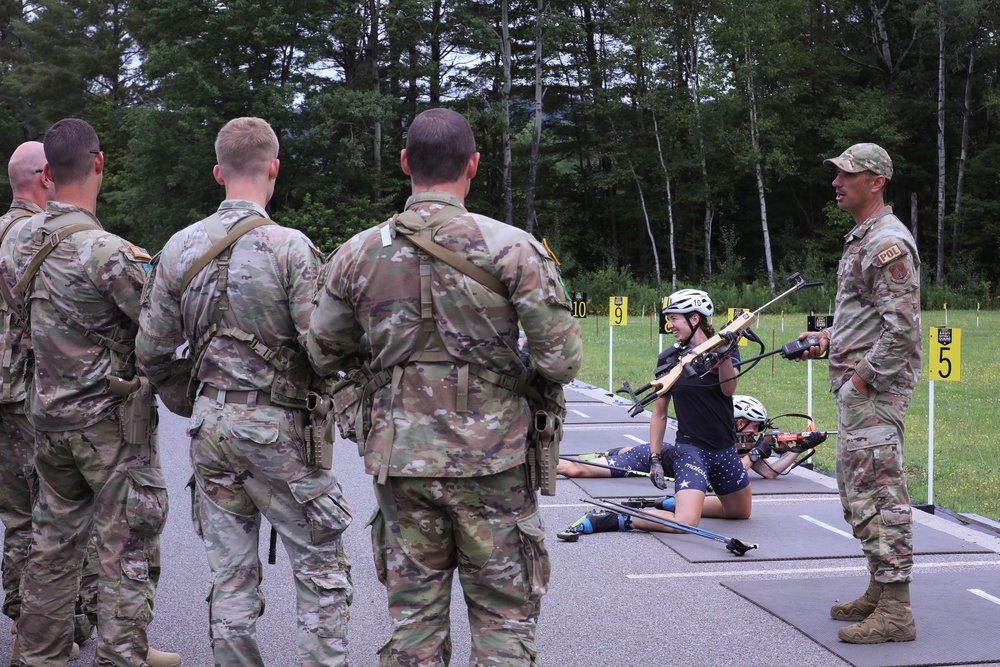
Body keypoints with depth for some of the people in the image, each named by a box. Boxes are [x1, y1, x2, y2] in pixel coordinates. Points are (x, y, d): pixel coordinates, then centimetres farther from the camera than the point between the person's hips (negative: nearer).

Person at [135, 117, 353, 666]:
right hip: (278, 428, -5)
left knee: (231, 578, 12)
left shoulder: (180, 248, 3)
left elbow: (151, 351, 6)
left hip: (211, 425, 5)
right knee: (322, 574, 6)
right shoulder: (290, 248, -13)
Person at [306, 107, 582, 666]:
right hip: (490, 460, -3)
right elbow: (562, 357, -13)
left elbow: (324, 355, 12)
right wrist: (542, 384, 9)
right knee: (505, 619, 8)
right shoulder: (511, 248, -9)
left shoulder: (357, 255, 2)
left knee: (414, 616, 13)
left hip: (400, 459, 3)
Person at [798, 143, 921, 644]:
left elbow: (903, 326, -22)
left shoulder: (888, 243, -15)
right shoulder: (861, 240, 18)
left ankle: (895, 612, -7)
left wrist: (865, 377, -18)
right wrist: (827, 338, 15)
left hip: (874, 390, -11)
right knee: (857, 489, 16)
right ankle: (879, 593, 26)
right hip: (854, 387, 11)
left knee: (877, 492, -10)